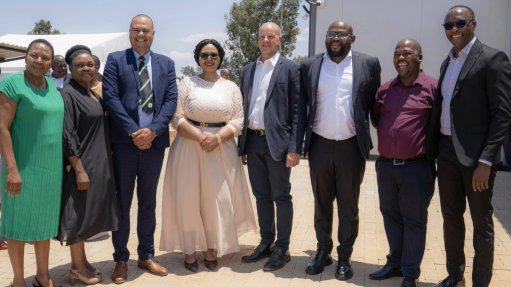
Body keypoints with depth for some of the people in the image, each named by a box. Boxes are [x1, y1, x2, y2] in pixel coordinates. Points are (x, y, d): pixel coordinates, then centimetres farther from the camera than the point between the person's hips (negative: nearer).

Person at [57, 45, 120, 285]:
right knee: (80, 214, 1)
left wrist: (102, 163, 16)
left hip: (98, 163, 9)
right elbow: (67, 135, -19)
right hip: (81, 165, -9)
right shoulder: (68, 94, -14)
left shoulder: (92, 93, 12)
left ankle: (80, 261, 27)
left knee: (89, 213, 14)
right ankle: (77, 267, 14)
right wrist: (79, 169, -22)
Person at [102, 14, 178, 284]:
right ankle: (121, 259, 19)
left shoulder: (166, 63, 11)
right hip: (123, 142, -2)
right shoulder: (115, 59, 3)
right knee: (121, 203, 6)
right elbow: (110, 97, -7)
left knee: (148, 202, 12)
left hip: (154, 141, 3)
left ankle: (146, 256, 25)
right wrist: (133, 131, -15)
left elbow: (171, 99, 2)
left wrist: (152, 130, -12)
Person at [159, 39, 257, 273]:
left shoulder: (231, 87, 8)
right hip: (189, 146, -1)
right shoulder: (187, 83, 3)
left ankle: (211, 249, 17)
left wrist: (217, 138, -14)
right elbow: (177, 117, -4)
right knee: (189, 199, 1)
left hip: (222, 148, 1)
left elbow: (238, 121, 2)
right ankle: (189, 250, 14)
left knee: (217, 199, 3)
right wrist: (200, 137, -16)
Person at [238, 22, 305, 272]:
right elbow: (244, 107, 14)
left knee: (281, 196, 3)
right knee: (261, 195, 13)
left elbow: (298, 110, -7)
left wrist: (295, 148, -14)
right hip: (252, 140, 5)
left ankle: (282, 249, 14)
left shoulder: (290, 69, -2)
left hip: (277, 141, -5)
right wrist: (242, 144, 10)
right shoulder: (248, 70, 14)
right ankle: (266, 243, 25)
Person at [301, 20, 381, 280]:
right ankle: (323, 251, 28)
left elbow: (375, 103, 6)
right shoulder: (310, 65, 4)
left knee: (349, 206, 9)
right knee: (321, 203, 13)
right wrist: (298, 142, 5)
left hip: (351, 146, -1)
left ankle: (344, 256, 22)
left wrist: (380, 135, 5)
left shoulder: (368, 64, 0)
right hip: (319, 145, 2)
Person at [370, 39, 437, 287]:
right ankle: (395, 263, 32)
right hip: (385, 165, 5)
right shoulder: (384, 89, 8)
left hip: (416, 167, -5)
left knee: (414, 221, 7)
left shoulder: (433, 87, -8)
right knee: (391, 216, 16)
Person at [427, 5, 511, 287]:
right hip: (446, 150, 7)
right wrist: (432, 149, 9)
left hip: (475, 154, -6)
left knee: (481, 222, 7)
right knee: (450, 216, 16)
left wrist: (485, 160, -19)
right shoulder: (447, 62, 13)